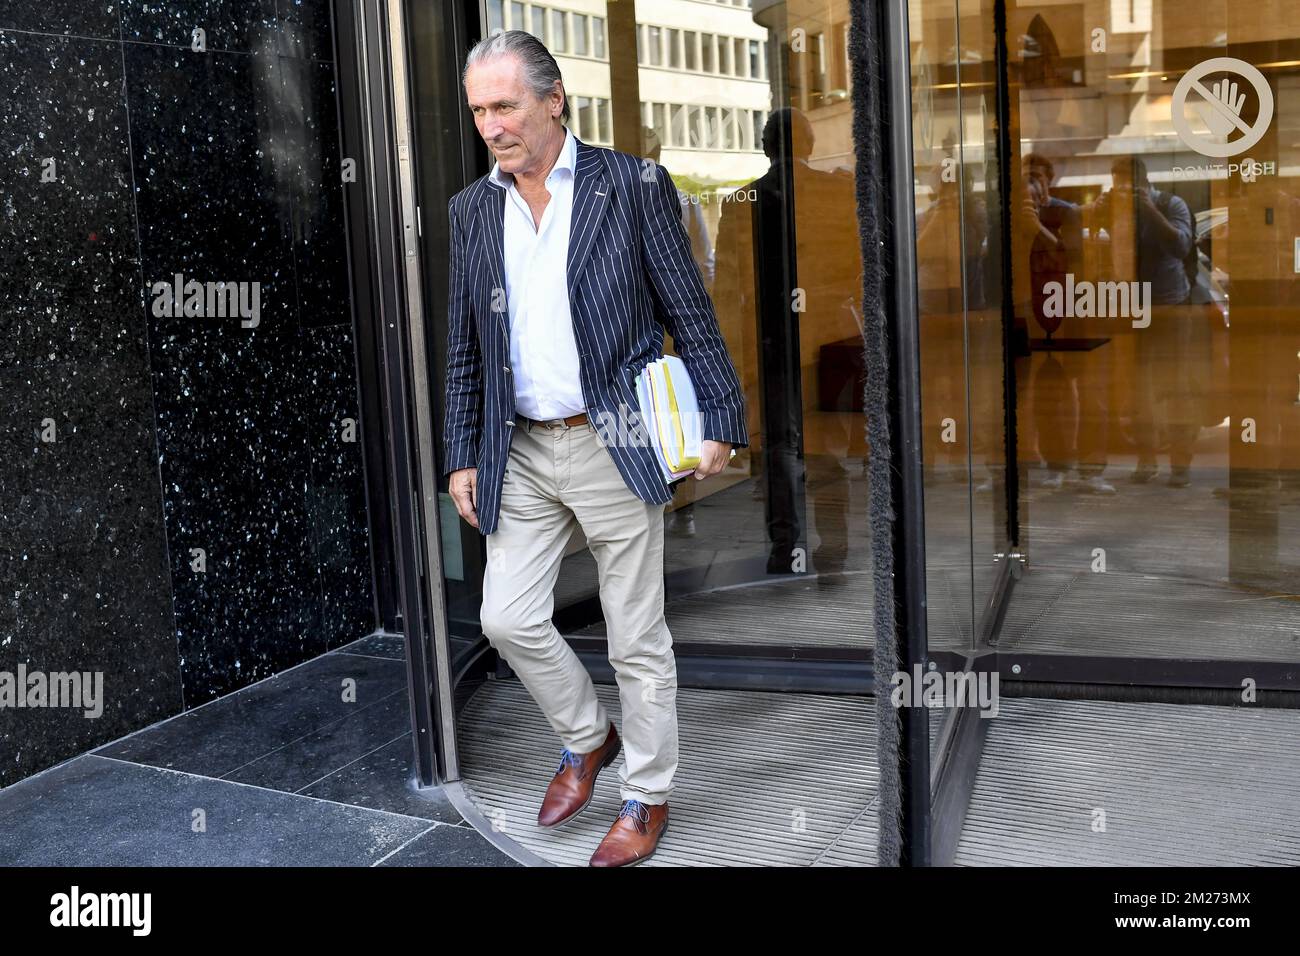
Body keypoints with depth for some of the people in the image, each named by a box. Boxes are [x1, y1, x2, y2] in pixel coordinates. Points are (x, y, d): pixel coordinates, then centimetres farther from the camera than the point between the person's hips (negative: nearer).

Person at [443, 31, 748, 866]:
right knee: (508, 618, 5)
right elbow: (466, 349, 12)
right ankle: (588, 740, 31)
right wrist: (462, 456, 9)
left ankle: (648, 797, 23)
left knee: (638, 638, 4)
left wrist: (719, 421, -10)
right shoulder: (473, 209, 9)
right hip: (521, 452, 5)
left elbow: (691, 315, -4)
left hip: (615, 447, -4)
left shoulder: (634, 185, -4)